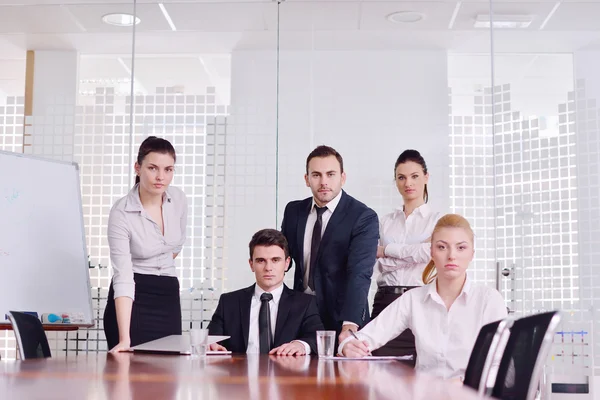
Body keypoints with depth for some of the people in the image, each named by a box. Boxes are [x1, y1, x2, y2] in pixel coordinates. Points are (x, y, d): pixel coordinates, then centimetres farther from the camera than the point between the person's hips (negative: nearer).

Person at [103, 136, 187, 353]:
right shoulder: (121, 213, -20)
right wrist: (124, 339, -34)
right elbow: (122, 277, -27)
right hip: (132, 299, -4)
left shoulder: (179, 199, -5)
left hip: (168, 297, 5)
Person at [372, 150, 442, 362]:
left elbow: (430, 252, -12)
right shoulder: (385, 222, 15)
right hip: (386, 302, 2)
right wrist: (413, 253, -8)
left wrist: (387, 250, -2)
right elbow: (379, 265, 4)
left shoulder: (438, 220, 7)